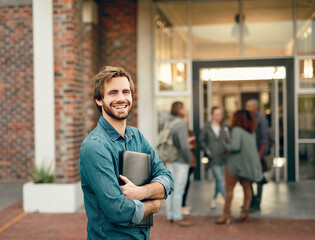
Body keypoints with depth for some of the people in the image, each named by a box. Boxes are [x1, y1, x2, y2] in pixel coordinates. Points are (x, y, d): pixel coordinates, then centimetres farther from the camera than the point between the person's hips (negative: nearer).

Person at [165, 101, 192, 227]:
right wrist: (189, 159, -10)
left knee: (171, 188, 13)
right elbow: (184, 145, -24)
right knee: (179, 189, -2)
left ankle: (170, 215, 21)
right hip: (181, 161, -8)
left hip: (170, 160, 9)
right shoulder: (181, 124, -17)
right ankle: (177, 218, 4)